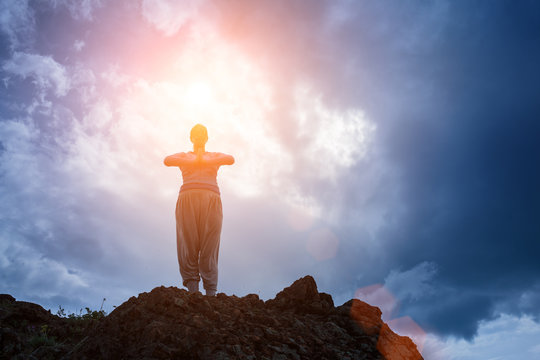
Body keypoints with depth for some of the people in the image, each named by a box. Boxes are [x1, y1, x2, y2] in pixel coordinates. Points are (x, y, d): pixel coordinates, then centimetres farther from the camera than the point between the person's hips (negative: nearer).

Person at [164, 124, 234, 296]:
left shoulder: (215, 156, 31)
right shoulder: (183, 156, 32)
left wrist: (205, 160, 9)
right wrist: (194, 160, 9)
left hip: (211, 199, 0)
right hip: (187, 198, 0)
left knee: (209, 246, -12)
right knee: (188, 245, -12)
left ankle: (211, 293, -19)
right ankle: (192, 290, -17)